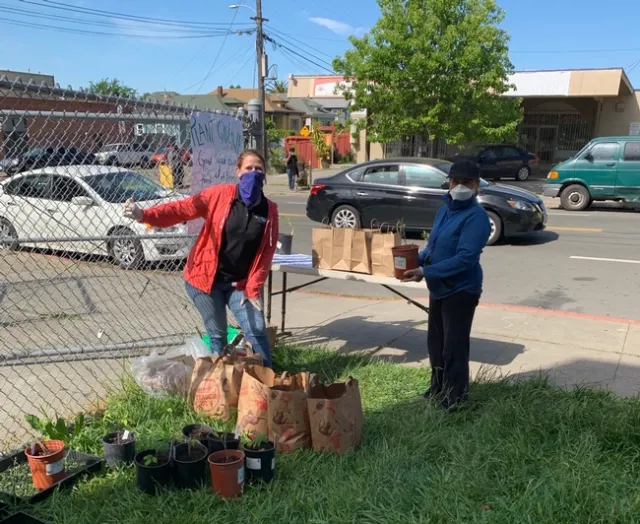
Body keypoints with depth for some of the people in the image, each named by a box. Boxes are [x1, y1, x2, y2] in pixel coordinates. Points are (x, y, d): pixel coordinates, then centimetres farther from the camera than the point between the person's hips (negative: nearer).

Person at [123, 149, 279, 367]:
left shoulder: (269, 210, -2)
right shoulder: (219, 195, -9)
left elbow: (266, 252, -1)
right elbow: (183, 209, -14)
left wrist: (253, 288, -6)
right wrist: (144, 214, -29)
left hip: (240, 284, 2)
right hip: (205, 278, -2)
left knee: (257, 331, -1)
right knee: (217, 334, 7)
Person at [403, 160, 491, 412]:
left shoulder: (476, 216, -19)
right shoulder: (445, 209, 8)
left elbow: (465, 259, -27)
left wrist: (426, 272, -28)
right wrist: (417, 260, -2)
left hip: (461, 290, -9)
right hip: (439, 287, 9)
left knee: (454, 348, 0)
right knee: (435, 343, 19)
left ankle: (453, 402, 14)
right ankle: (438, 389, 36)